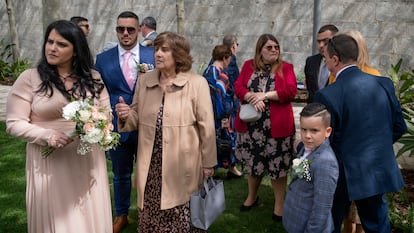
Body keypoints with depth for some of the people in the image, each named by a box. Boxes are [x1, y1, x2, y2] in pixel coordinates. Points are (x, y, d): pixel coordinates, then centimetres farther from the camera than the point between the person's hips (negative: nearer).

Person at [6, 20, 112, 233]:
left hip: (88, 161, 3)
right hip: (50, 163, -2)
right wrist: (46, 135, -21)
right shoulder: (30, 78, -4)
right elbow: (14, 123, -5)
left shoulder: (93, 78, 5)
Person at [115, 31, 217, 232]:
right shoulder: (143, 81, 4)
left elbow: (206, 126, -6)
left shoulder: (196, 83, -8)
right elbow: (138, 119, 10)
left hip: (183, 166, -3)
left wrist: (208, 163, -4)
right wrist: (126, 116, -13)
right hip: (151, 166, 4)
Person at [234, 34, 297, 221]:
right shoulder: (249, 65, 8)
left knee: (277, 164, 5)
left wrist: (264, 95, -17)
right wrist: (253, 98, -20)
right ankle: (252, 196, 36)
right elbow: (238, 87, -2)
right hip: (252, 124, 2)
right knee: (253, 161, 16)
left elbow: (290, 91, -10)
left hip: (277, 125, -2)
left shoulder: (286, 67, 3)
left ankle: (279, 204, 20)